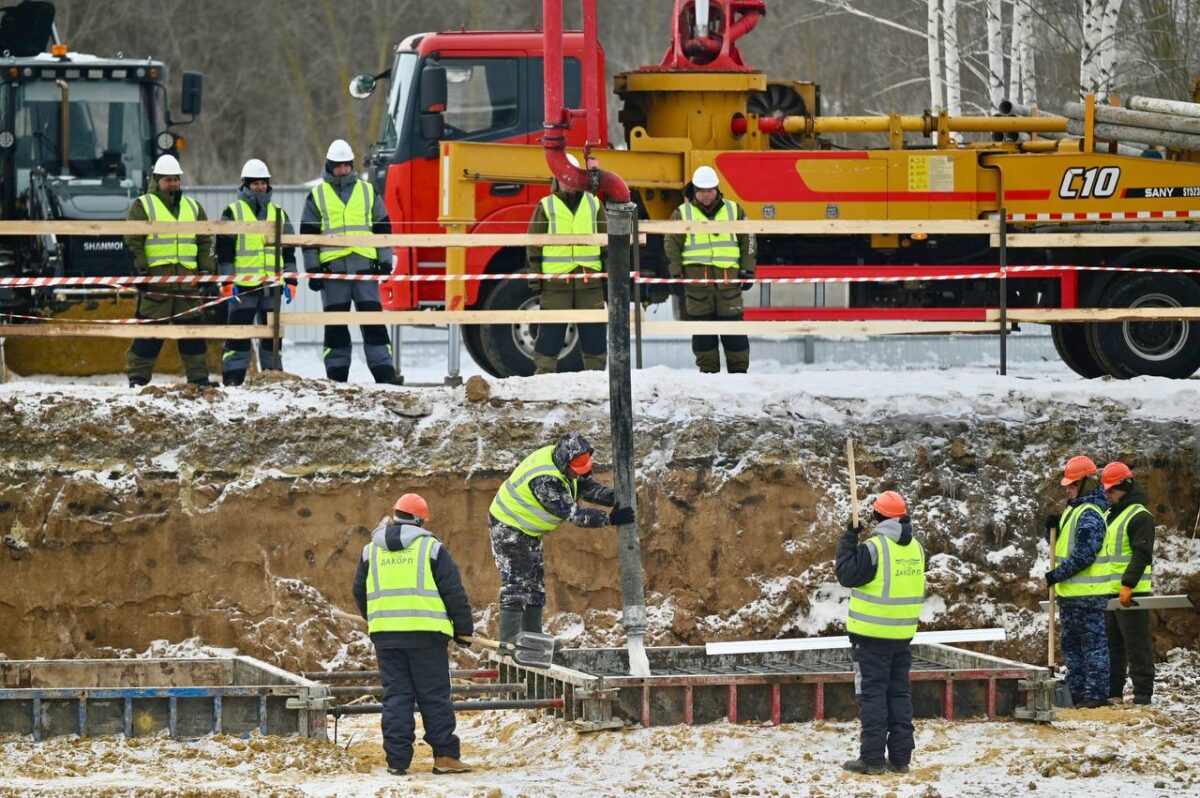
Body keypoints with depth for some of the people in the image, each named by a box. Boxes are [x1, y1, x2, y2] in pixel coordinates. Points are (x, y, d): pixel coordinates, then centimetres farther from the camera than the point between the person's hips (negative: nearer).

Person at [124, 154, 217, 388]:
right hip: (156, 277, -5)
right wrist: (140, 269, -10)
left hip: (187, 278, 5)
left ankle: (198, 377, 13)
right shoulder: (143, 206, 2)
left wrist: (207, 270, 13)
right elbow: (133, 242, -2)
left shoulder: (192, 207, 18)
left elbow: (205, 242, 22)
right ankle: (138, 376, -1)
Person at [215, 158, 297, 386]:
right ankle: (232, 380, -3)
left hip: (271, 286, 4)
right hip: (243, 286, -4)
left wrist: (290, 281, 9)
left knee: (272, 334, 8)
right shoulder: (233, 212, 3)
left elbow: (288, 251, 18)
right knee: (239, 334, -4)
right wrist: (228, 282, -9)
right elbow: (224, 250, -1)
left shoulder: (278, 214, 15)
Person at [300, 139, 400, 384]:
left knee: (373, 319, -3)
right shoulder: (317, 196, 8)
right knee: (335, 324, 3)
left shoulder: (367, 192, 12)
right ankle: (336, 376, 7)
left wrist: (385, 262, 7)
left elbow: (383, 228, 14)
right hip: (332, 269, -1)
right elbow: (308, 234, 8)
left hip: (365, 266, 1)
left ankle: (383, 371, -3)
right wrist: (312, 269, 1)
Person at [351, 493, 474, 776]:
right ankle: (445, 755, 0)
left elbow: (360, 592, 18)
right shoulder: (431, 548, -1)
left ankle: (397, 759, 2)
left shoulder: (371, 550, 10)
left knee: (396, 696, 6)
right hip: (425, 633, -3)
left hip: (385, 634, 3)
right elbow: (454, 593, -2)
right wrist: (464, 629, 8)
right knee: (434, 696, 2)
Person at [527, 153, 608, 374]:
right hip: (555, 279, -2)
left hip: (589, 279, 2)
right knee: (551, 330, -2)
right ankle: (544, 372, 4)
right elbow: (533, 245, 4)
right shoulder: (546, 207, 4)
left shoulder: (594, 204, 11)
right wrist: (535, 279, -2)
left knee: (594, 330, 5)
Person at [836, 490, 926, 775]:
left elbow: (846, 574, -12)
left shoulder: (874, 548, -17)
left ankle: (872, 757, -4)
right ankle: (900, 756, 11)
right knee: (899, 693, 11)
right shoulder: (915, 548, 6)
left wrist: (849, 538, -4)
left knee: (872, 693, -2)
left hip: (872, 634, -6)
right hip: (903, 633, 6)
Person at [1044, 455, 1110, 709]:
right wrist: (1051, 527, 2)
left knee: (1093, 642, -5)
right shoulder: (1072, 510, 15)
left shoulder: (1090, 515, -16)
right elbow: (1058, 544, 22)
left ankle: (1096, 693, -4)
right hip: (1069, 592, 11)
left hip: (1088, 593, -11)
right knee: (1070, 643, 15)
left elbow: (1085, 555, -22)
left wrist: (1059, 574, -16)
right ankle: (1076, 690, 22)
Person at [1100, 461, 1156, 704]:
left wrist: (1128, 585, -24)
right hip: (1108, 592, 9)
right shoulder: (1109, 515, 19)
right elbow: (1099, 551, 26)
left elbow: (1142, 555, -18)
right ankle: (1113, 690, 17)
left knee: (1137, 643, -7)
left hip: (1131, 593, -9)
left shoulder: (1139, 516, -9)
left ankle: (1142, 691, -5)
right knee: (1111, 643, 12)